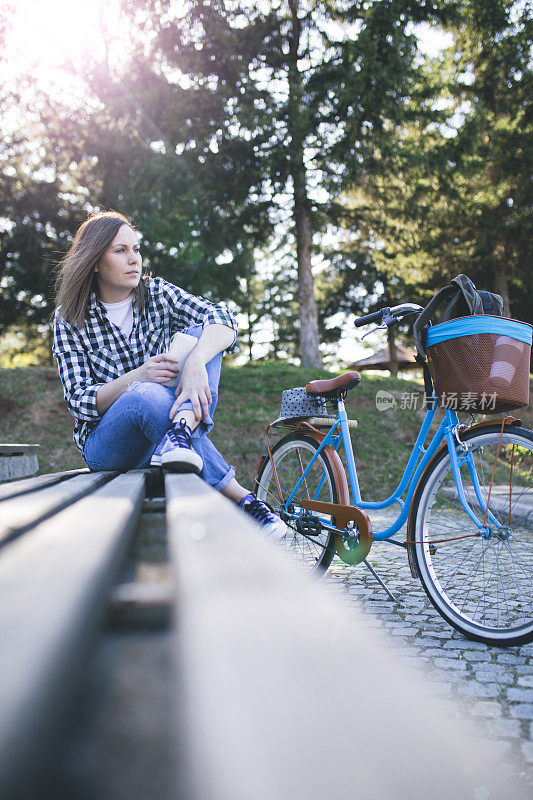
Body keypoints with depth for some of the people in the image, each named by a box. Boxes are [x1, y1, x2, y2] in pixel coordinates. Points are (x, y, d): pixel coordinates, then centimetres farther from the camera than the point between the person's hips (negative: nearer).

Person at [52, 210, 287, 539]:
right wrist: (137, 376, -30)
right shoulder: (70, 319, -2)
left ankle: (180, 431, -47)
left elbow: (223, 317, -15)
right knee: (146, 395, -39)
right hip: (104, 444, -3)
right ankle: (242, 498, -40)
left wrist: (195, 363, -38)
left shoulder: (156, 293, 3)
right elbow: (80, 403, -11)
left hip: (156, 425, 3)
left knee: (197, 335, -20)